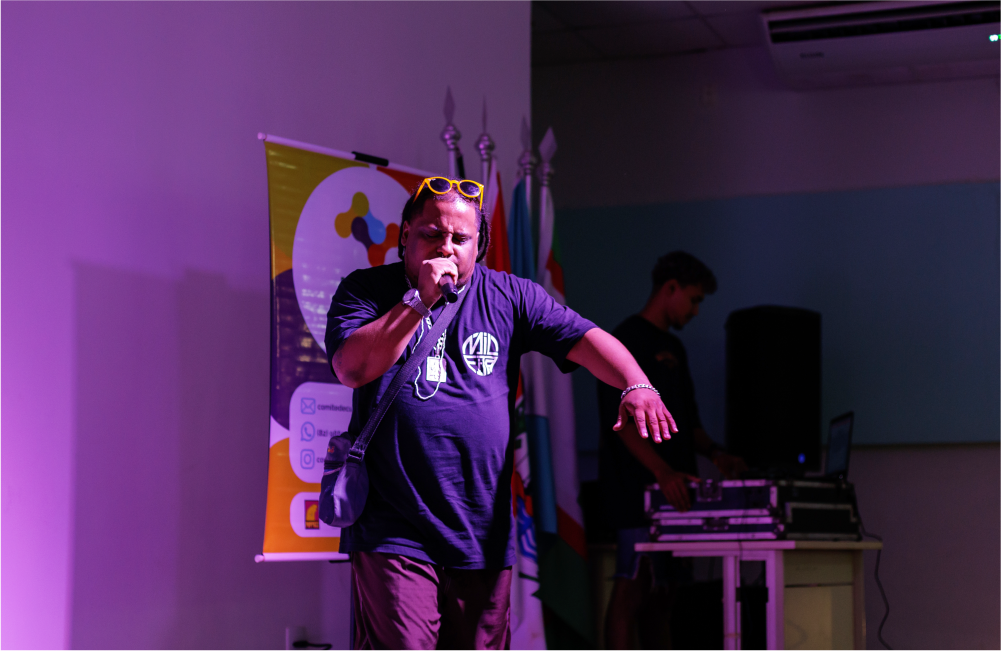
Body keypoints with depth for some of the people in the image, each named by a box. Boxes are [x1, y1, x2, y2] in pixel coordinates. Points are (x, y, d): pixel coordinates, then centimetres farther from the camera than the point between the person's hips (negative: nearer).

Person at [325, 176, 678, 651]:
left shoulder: (509, 296, 9)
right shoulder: (366, 290, 5)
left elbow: (584, 339, -2)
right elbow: (351, 368, -12)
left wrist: (637, 385, -21)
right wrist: (420, 300, -15)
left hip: (484, 537, 3)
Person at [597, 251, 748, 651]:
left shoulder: (673, 348, 21)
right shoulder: (627, 340, -8)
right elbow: (622, 419, -18)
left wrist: (714, 454, 8)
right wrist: (662, 470, -29)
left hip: (673, 493, 9)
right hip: (637, 492, -9)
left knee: (663, 594, 11)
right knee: (633, 590, -11)